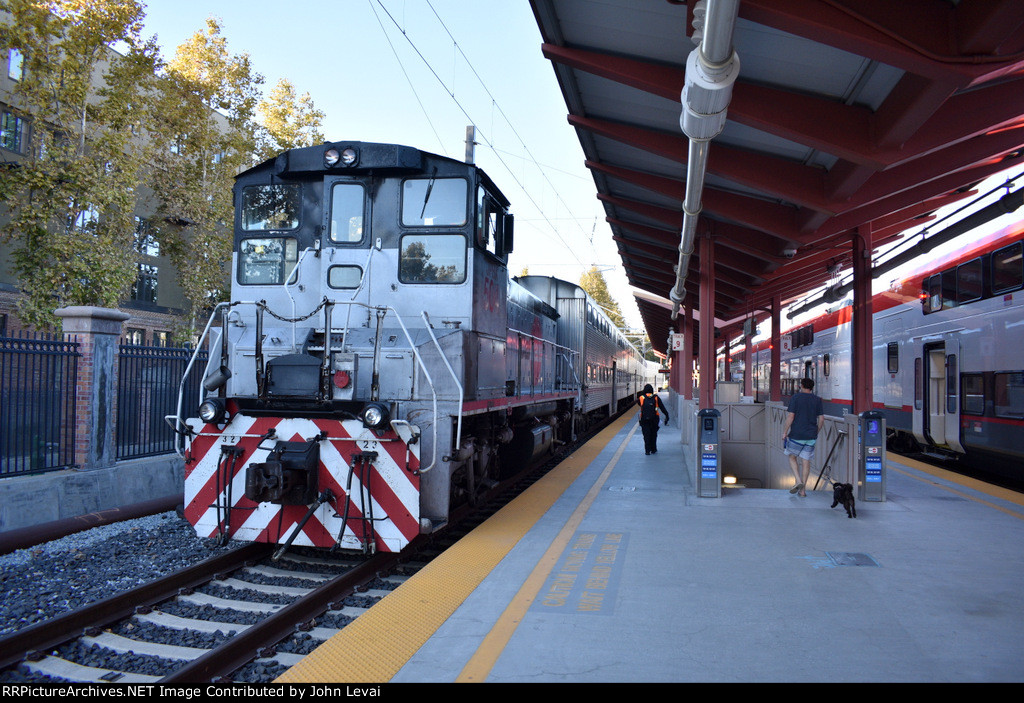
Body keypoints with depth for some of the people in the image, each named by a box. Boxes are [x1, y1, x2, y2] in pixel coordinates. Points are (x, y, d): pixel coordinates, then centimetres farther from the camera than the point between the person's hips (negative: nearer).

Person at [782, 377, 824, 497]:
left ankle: (799, 481, -7)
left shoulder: (795, 398, -6)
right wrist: (816, 432, 18)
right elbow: (821, 419, 5)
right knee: (806, 461, 8)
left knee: (792, 458, 13)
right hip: (811, 437, 4)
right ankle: (802, 490, 9)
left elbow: (790, 417, -11)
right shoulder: (817, 400, 6)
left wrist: (785, 432, -4)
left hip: (797, 435, -4)